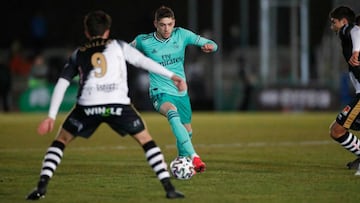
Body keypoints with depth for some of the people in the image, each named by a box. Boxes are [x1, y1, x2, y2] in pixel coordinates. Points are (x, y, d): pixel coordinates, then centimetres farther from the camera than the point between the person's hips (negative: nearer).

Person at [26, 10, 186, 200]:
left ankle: (41, 186, 3)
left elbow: (61, 84, 17)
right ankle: (169, 188, 2)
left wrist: (51, 116, 15)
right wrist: (172, 76, 15)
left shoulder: (78, 54, 23)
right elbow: (144, 61, 13)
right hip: (117, 105, -1)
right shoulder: (118, 46, 21)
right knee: (146, 140, 13)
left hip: (88, 106, 1)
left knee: (61, 140, 19)